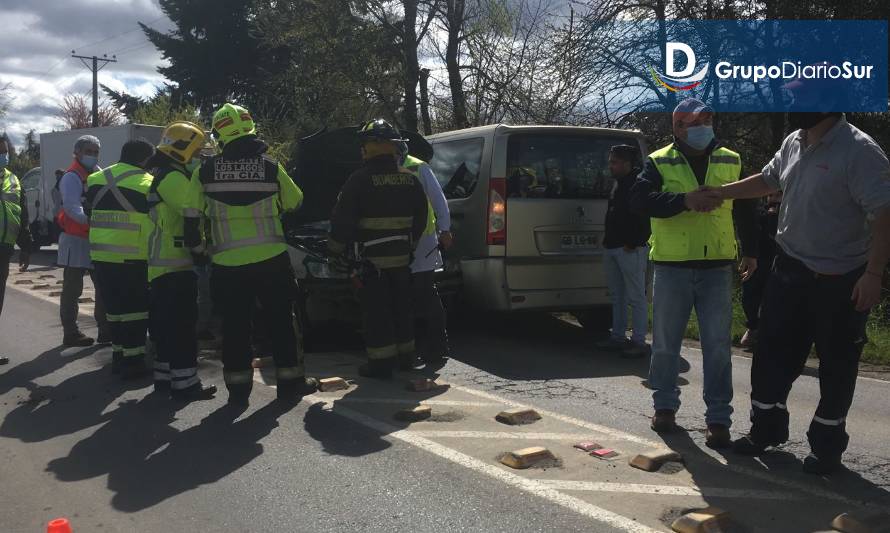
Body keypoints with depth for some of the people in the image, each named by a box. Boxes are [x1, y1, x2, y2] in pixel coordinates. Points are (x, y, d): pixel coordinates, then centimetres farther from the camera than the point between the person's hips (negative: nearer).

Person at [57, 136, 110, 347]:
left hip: (96, 240, 8)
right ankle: (71, 333, 5)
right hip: (76, 241, -8)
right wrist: (89, 220, -38)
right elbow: (72, 207, -24)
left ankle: (106, 330, 16)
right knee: (72, 289, -1)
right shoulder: (72, 177, -10)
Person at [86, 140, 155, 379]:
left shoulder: (96, 180, 11)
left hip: (100, 254, 7)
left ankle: (119, 355, 23)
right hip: (132, 258, -6)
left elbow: (90, 210, 18)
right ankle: (132, 360, 2)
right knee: (136, 309, 2)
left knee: (115, 306, 16)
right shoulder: (146, 183, -10)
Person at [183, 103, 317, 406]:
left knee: (235, 327, 9)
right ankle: (290, 383, 17)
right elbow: (295, 204, 9)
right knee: (280, 323, 11)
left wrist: (197, 248, 15)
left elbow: (191, 217, 1)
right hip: (271, 259, 0)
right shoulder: (270, 167, -3)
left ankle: (238, 389, 14)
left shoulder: (206, 171, -1)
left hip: (227, 264, 0)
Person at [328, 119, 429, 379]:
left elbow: (343, 218, -10)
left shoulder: (360, 179, -11)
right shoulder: (409, 179, 6)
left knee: (376, 310, 1)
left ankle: (381, 362, 3)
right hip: (401, 255, 6)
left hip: (372, 257, -5)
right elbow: (420, 216, 13)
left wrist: (336, 248, 2)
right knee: (402, 306, 17)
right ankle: (405, 355, 25)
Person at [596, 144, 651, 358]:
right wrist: (608, 240, 15)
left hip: (630, 250, -10)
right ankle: (618, 337, 23)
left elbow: (645, 219, -18)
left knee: (636, 297, -4)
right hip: (612, 248, 10)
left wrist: (633, 243, -19)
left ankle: (639, 342, 0)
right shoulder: (620, 184, 19)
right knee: (617, 296, 14)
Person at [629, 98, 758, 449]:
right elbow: (639, 199, -15)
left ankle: (718, 419, 9)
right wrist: (685, 201, -25)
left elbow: (745, 208, 20)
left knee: (718, 347, 1)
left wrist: (750, 250, 19)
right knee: (665, 343, 8)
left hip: (717, 268, 2)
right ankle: (665, 406, 26)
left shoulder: (730, 162, 10)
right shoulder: (660, 162, 1)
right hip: (671, 267, -1)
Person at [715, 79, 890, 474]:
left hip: (840, 281, -7)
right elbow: (767, 180, 23)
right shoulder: (793, 143, 5)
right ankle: (766, 429, 29)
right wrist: (719, 193, 17)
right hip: (791, 270, 7)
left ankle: (826, 446, 22)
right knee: (772, 353, 13)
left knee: (836, 366, 7)